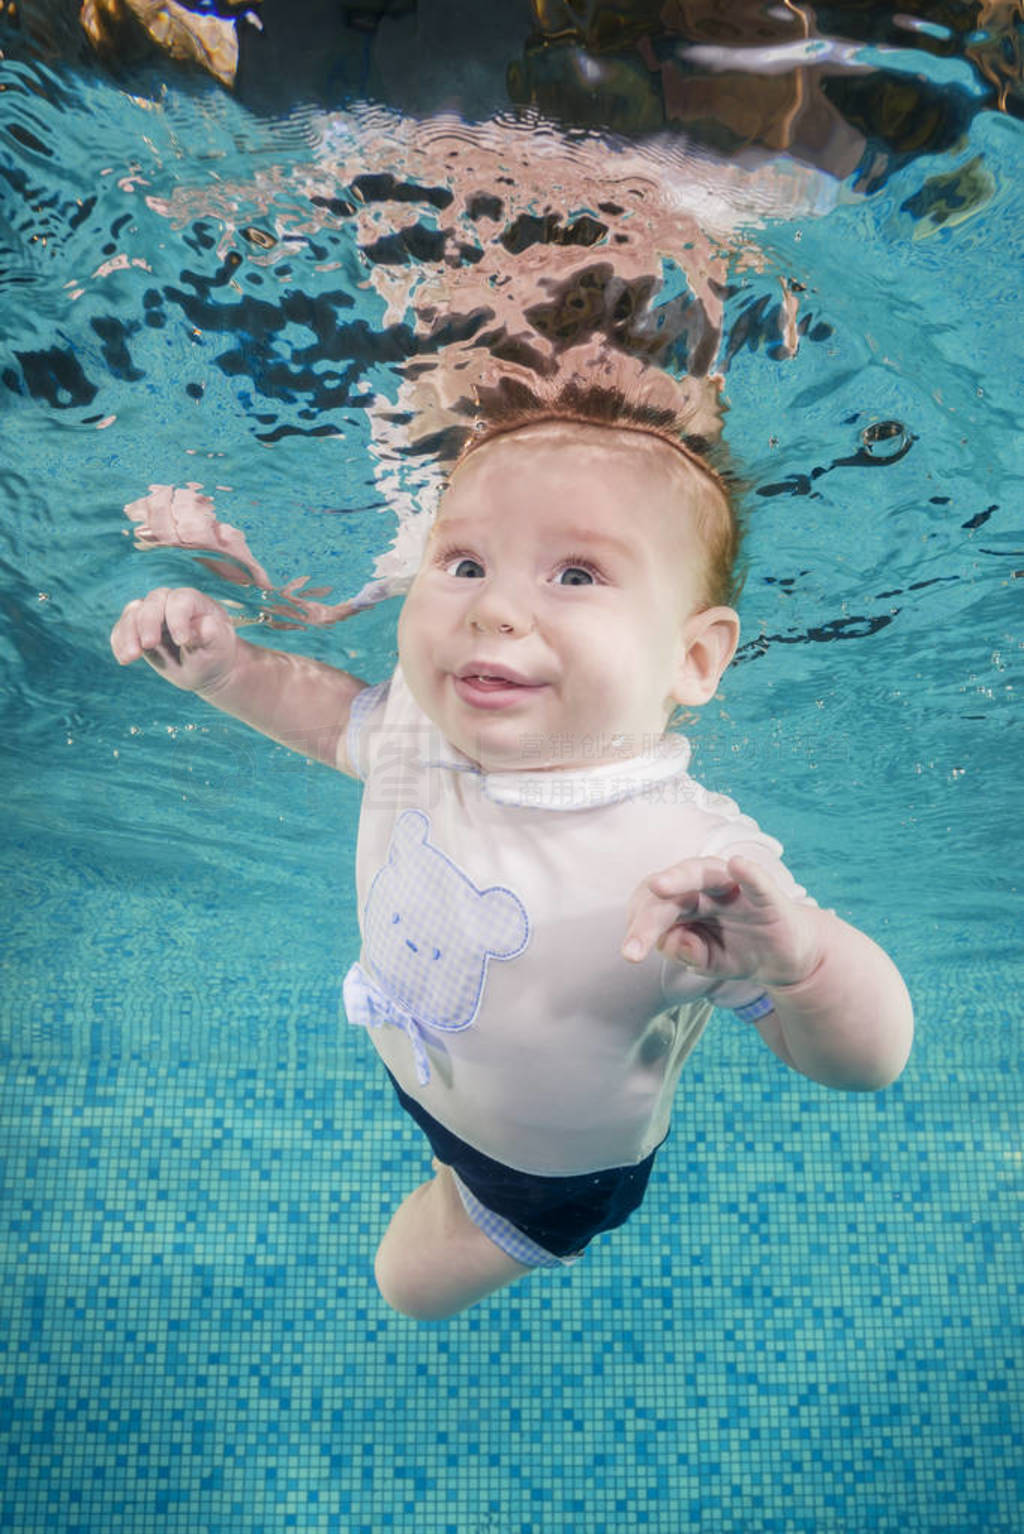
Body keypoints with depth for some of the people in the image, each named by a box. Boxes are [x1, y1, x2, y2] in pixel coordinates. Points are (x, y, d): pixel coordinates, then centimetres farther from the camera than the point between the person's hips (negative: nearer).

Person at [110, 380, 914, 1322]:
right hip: (413, 1061, 4)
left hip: (545, 1168, -3)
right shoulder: (425, 720, -26)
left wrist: (802, 954, -61)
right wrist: (227, 668, -19)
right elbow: (337, 713, -2)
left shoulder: (693, 870, -44)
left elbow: (869, 1062, -39)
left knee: (415, 1285, 23)